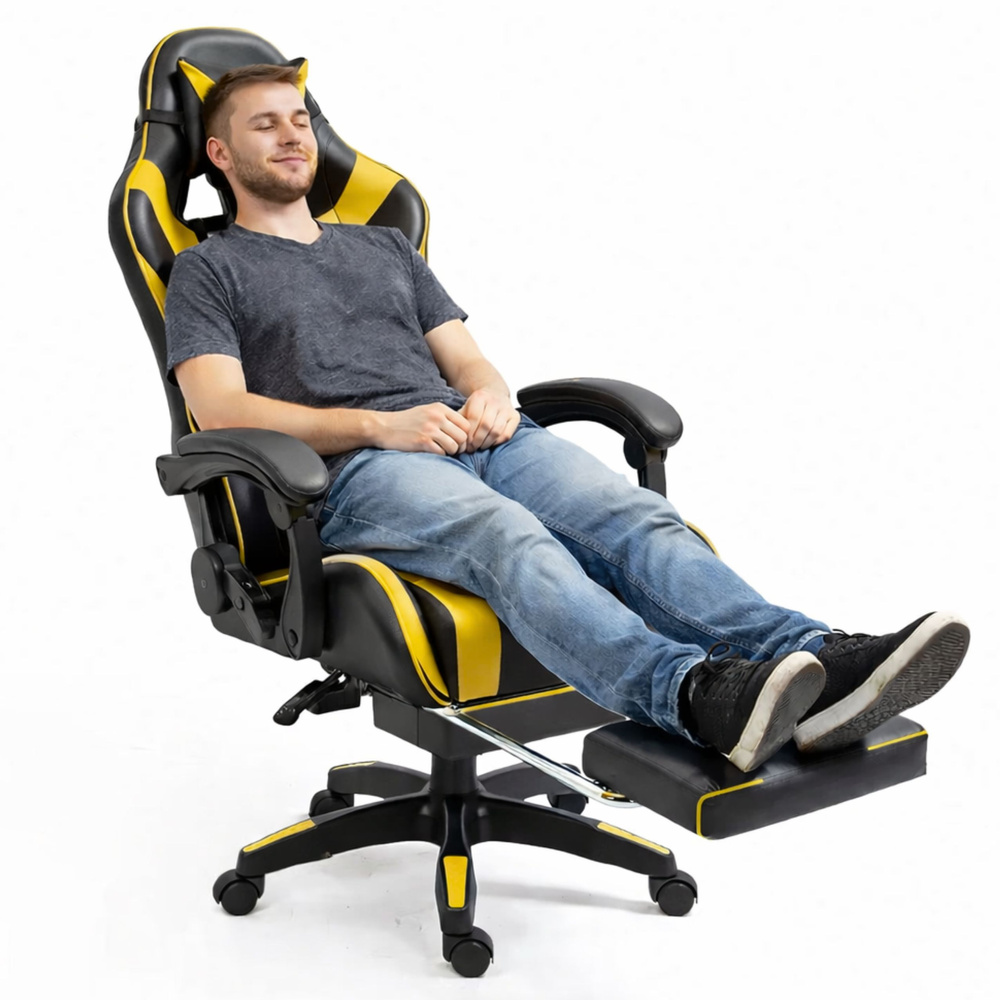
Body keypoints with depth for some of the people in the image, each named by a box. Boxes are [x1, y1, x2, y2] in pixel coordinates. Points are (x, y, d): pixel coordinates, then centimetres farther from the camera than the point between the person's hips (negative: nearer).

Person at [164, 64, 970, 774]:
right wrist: (379, 426, -15)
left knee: (635, 517, -26)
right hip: (358, 474, -5)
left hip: (479, 442, 5)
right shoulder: (209, 271, 16)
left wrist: (489, 396, -4)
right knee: (511, 539, -38)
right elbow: (221, 408, -2)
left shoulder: (386, 246, 32)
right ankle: (692, 695, -62)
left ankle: (814, 665, -48)